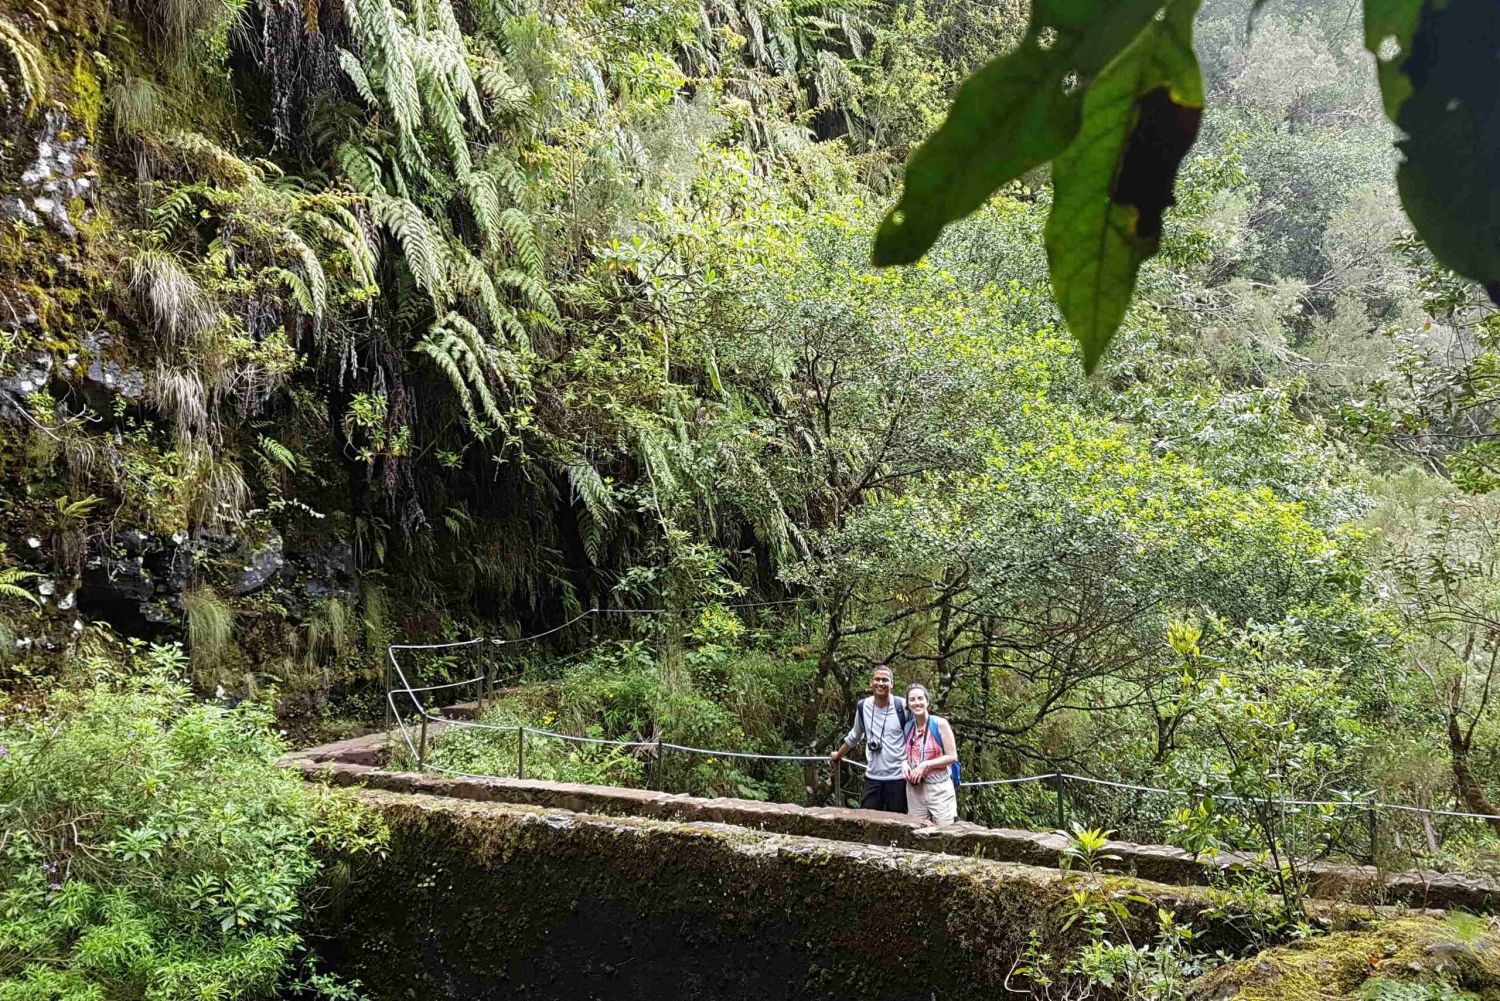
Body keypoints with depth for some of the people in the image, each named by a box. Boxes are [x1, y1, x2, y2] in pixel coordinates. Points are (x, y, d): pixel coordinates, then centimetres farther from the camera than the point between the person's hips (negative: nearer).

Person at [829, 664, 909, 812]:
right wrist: (838, 755, 33)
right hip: (872, 778, 4)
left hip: (898, 778, -4)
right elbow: (855, 736, 21)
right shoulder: (863, 706, 4)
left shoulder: (903, 706, -10)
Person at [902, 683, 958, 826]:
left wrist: (925, 765, -15)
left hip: (939, 788, -4)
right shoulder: (908, 727, 7)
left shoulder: (940, 724, -7)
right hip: (914, 789, 4)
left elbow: (952, 756, -8)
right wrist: (904, 764, -3)